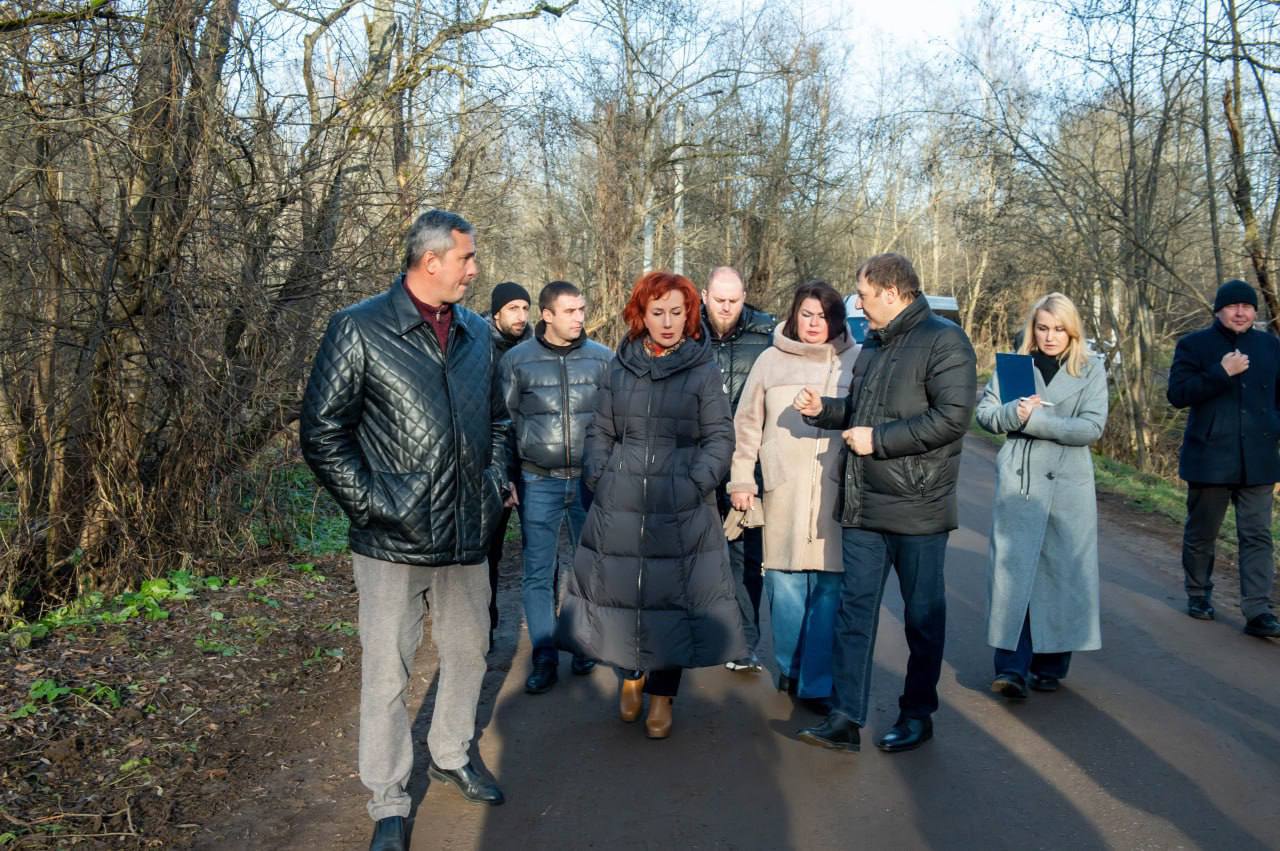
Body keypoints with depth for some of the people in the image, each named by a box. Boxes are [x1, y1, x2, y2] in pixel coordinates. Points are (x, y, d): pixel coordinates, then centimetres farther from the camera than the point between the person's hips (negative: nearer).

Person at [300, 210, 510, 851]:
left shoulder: (478, 334, 10)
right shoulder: (359, 329, -8)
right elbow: (322, 431, -8)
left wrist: (493, 484, 9)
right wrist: (370, 504, -13)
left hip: (467, 534, 6)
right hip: (394, 539, -5)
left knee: (468, 653, 18)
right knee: (387, 673, 4)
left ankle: (450, 756, 43)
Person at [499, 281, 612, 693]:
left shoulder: (602, 358, 2)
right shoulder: (517, 360, 0)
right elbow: (505, 421, 4)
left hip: (591, 481, 1)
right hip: (539, 483, 0)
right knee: (538, 574, 4)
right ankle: (544, 660, 14)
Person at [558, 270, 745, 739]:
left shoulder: (703, 370, 1)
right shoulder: (619, 366, 9)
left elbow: (719, 437, 1)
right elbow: (600, 430, 14)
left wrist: (698, 483, -10)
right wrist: (597, 476, 2)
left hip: (682, 507, -2)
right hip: (619, 504, 2)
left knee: (673, 595, 4)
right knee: (622, 589, 6)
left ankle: (662, 694, 20)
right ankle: (630, 672, 31)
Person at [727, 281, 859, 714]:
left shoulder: (855, 361, 6)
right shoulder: (772, 360, 9)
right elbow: (747, 423, 11)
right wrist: (740, 479, 7)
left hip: (836, 489, 0)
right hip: (783, 488, 1)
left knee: (829, 585, 0)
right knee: (785, 581, 5)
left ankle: (816, 682, 11)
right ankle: (789, 667, 24)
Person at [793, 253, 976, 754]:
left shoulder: (943, 340, -11)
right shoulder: (872, 345, 15)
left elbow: (953, 417, -21)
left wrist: (878, 439, -20)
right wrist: (823, 410, 8)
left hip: (917, 506, -7)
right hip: (863, 505, 7)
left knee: (923, 615, 9)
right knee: (854, 609, 6)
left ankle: (918, 714, 25)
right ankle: (846, 718, 11)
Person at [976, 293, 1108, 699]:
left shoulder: (1091, 369, 4)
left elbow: (1092, 426, -7)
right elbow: (984, 412, 6)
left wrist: (1033, 419, -13)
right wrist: (1013, 412, -14)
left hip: (1067, 484, 0)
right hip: (1017, 482, 0)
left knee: (1060, 573, 4)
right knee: (1012, 570, -5)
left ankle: (1050, 665, 18)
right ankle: (1011, 668, -4)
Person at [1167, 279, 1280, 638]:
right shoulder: (1194, 345, -1)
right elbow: (1177, 394, -11)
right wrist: (1222, 373, -20)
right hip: (1210, 458, -2)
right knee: (1201, 534, 10)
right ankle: (1198, 595, 27)